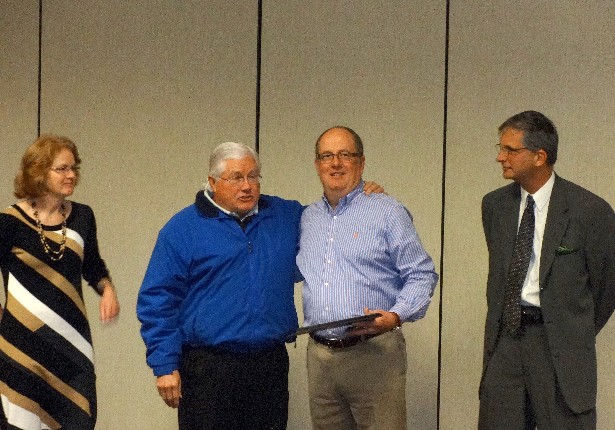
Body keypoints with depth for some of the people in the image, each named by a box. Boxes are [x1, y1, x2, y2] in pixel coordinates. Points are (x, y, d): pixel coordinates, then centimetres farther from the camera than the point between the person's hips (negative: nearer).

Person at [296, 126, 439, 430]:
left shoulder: (388, 212, 0)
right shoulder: (307, 219, 16)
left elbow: (422, 275, -4)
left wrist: (397, 316, -19)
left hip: (374, 353, -5)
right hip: (319, 356, 5)